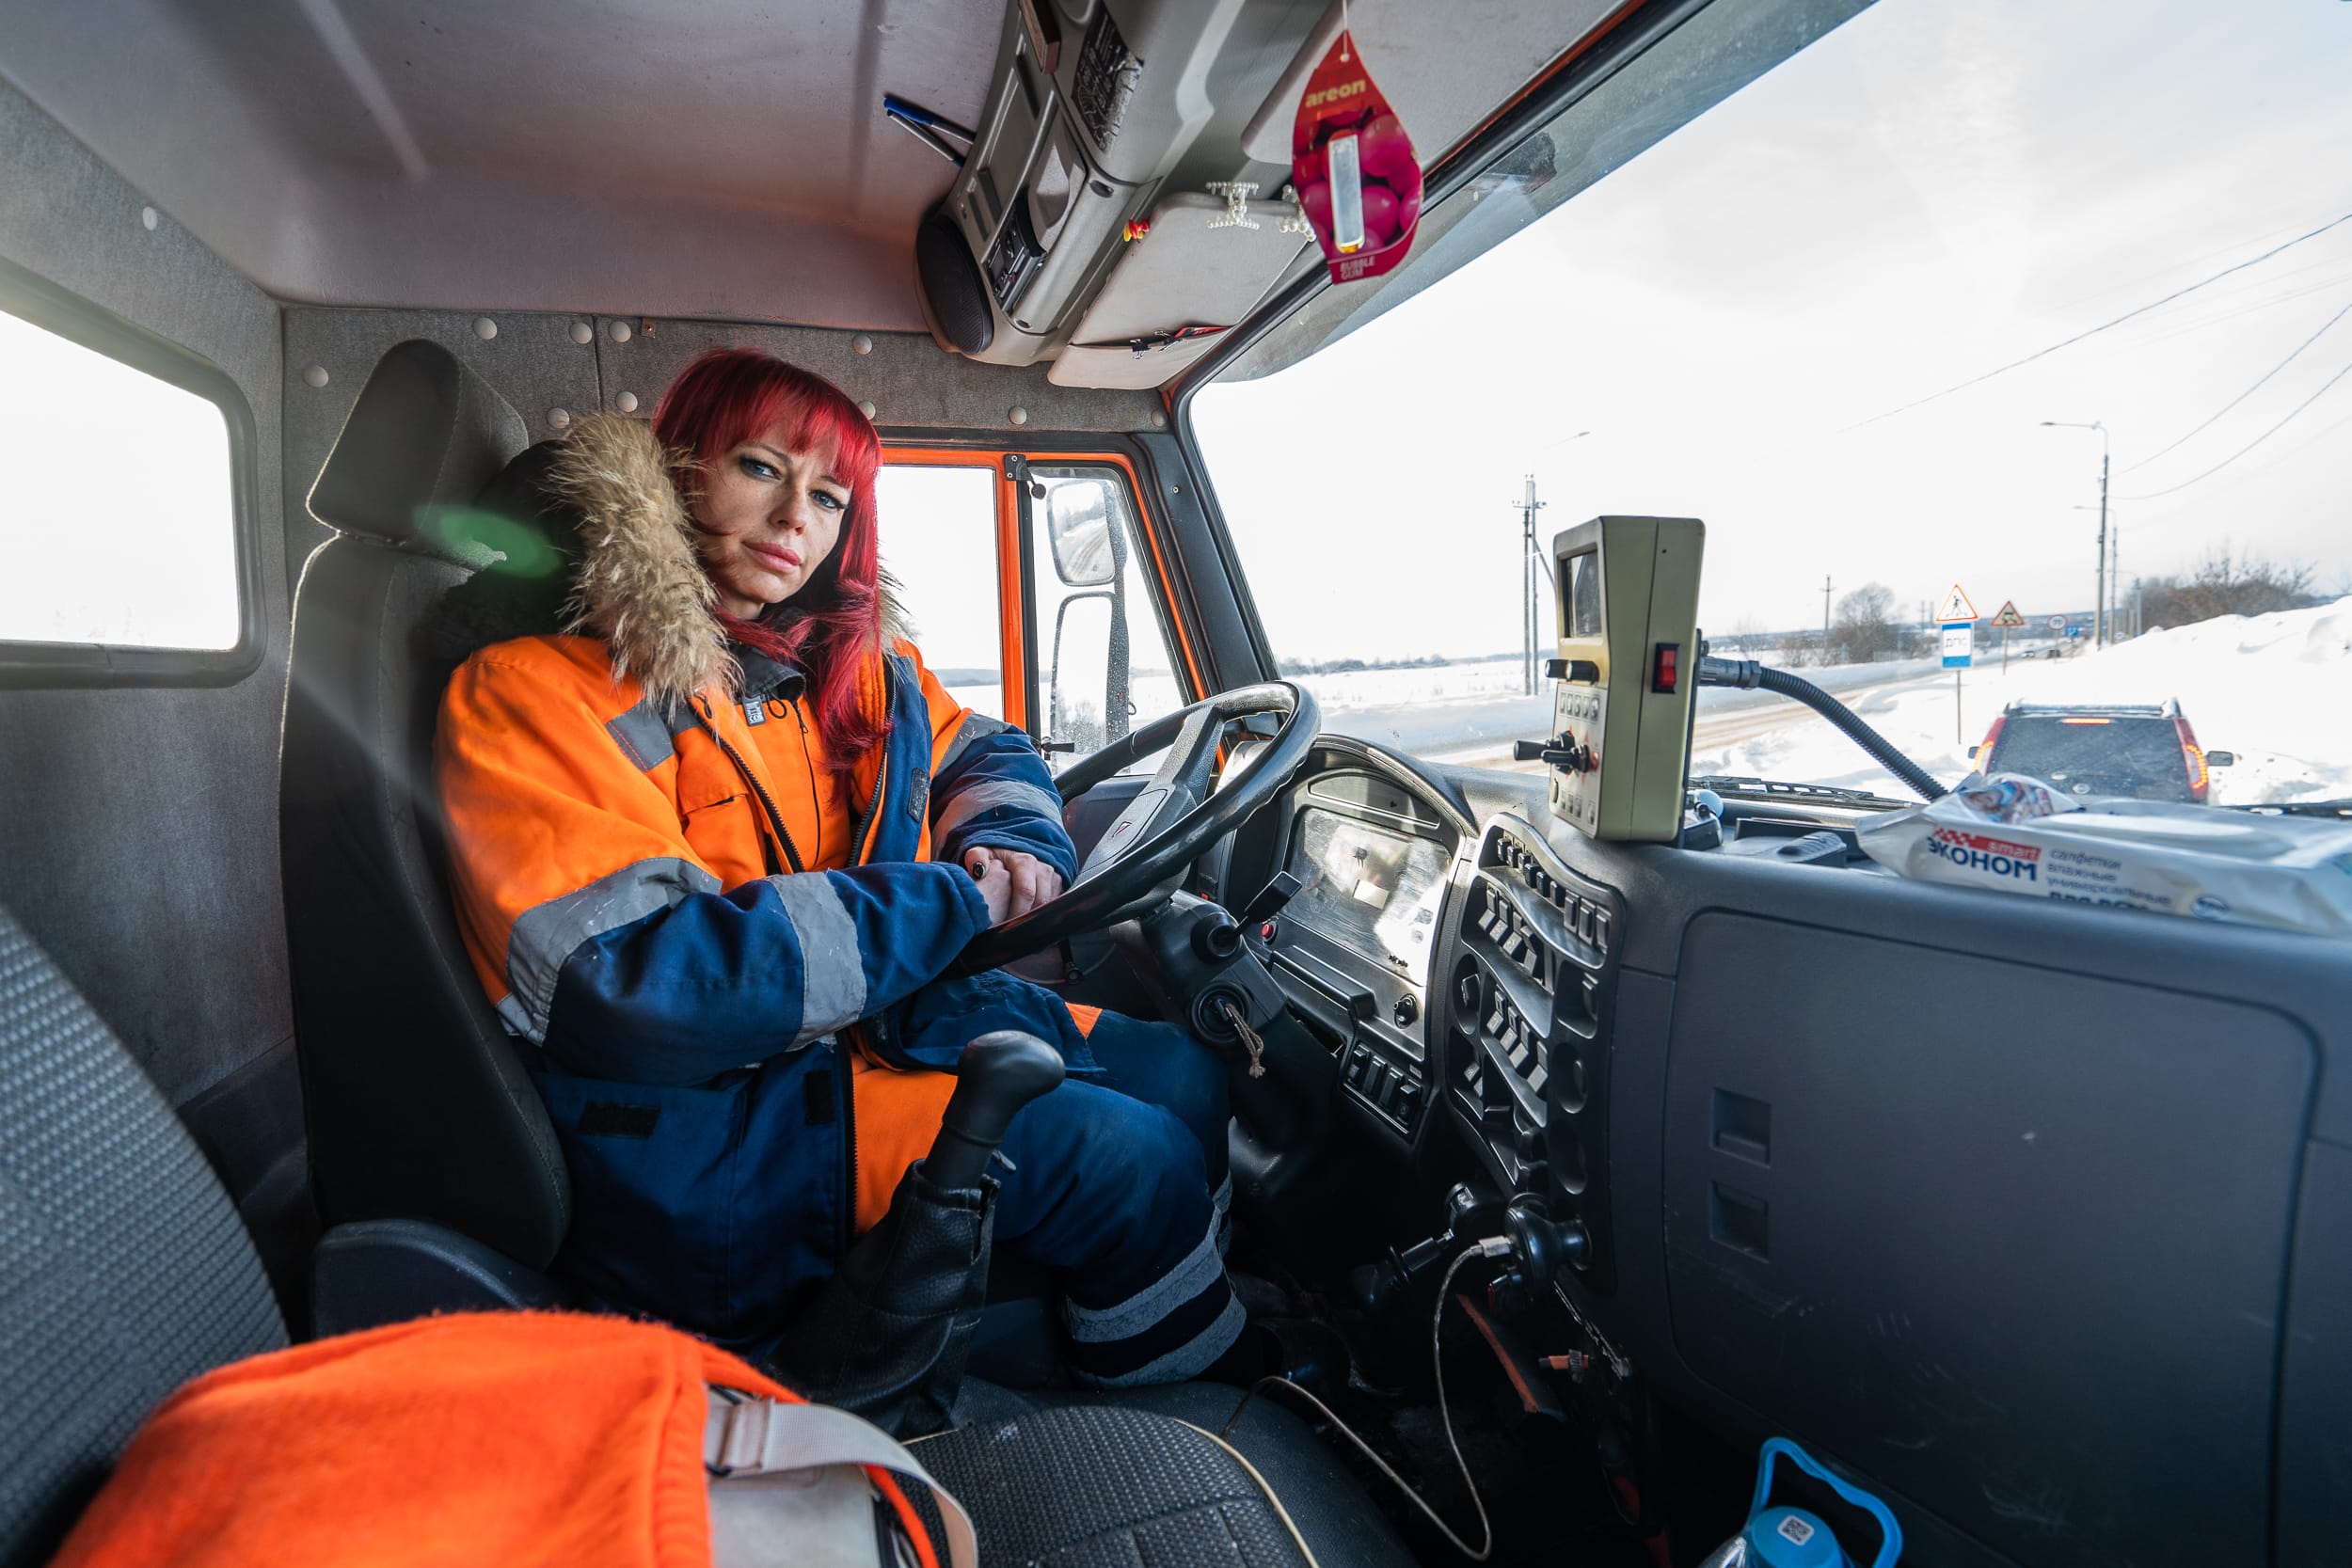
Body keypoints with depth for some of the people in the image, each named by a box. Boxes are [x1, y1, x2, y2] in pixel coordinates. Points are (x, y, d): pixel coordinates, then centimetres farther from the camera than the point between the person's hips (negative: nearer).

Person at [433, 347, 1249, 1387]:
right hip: (696, 1118, -7)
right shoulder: (529, 689, -14)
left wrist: (1009, 842, -4)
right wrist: (948, 906, -21)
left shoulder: (847, 663, 7)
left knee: (1180, 1068, 1)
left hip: (874, 1022, 8)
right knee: (1132, 1160, -16)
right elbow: (630, 984, -25)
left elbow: (982, 752, 22)